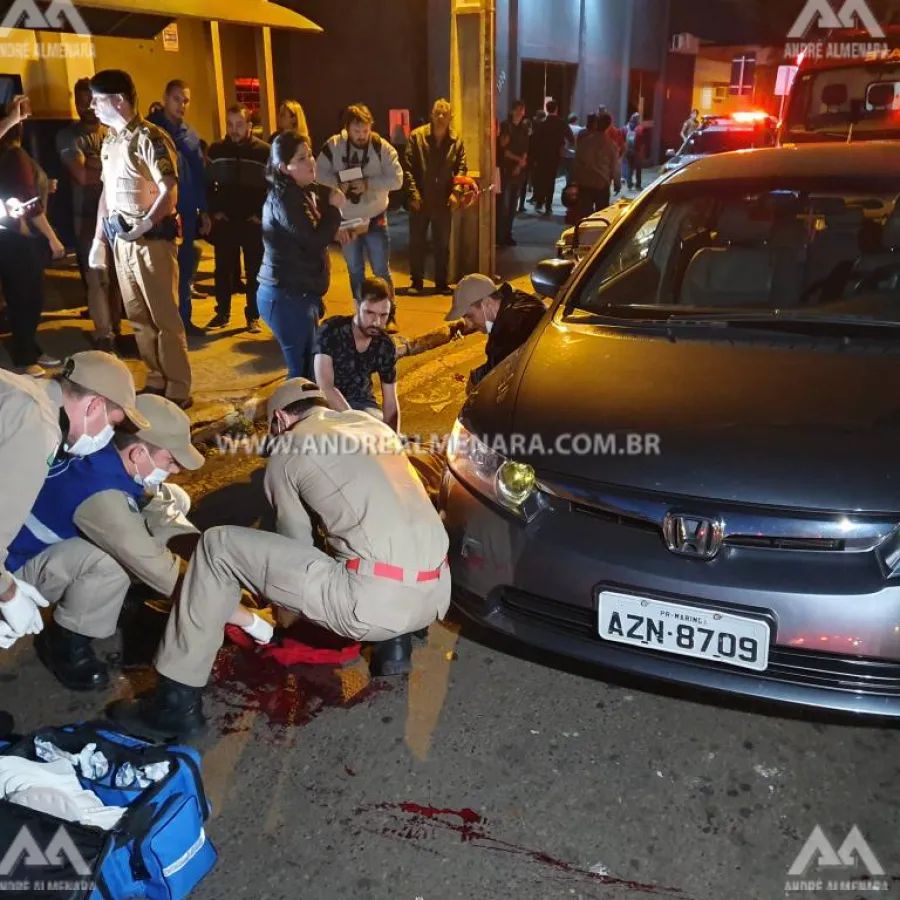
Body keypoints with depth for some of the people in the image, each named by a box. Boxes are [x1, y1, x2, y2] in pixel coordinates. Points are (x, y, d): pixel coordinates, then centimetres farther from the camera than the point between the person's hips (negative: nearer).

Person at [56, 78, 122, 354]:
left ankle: (115, 330, 18)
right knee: (97, 277, -8)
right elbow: (82, 175, -12)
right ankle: (104, 336, -3)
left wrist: (93, 165, -6)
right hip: (90, 215, -3)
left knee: (117, 275, 6)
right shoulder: (68, 136, 1)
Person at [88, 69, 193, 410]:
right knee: (138, 317, 12)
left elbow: (170, 191, -17)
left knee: (164, 317, -4)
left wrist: (145, 225, -23)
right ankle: (156, 382, 22)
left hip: (151, 237, -8)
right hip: (121, 239, 8)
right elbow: (107, 191, 18)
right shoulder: (109, 141, 14)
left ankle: (178, 391, 3)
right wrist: (99, 238, 16)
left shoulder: (149, 137, -11)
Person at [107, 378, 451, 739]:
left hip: (375, 600, -6)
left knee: (218, 546, 6)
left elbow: (296, 543, 16)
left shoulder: (287, 452, 8)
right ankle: (395, 642, 22)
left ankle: (177, 702, 10)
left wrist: (287, 607, 39)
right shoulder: (375, 424, 23)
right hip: (437, 595, 7)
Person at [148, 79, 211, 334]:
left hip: (186, 210, 6)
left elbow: (199, 174, 15)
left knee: (186, 265, 10)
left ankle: (184, 318, 20)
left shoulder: (190, 134, 14)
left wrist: (203, 210, 11)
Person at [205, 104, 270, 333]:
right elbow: (207, 184, 12)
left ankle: (253, 316, 13)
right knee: (223, 269, 7)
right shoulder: (216, 150, 5)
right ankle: (222, 313, 19)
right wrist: (214, 210, 2)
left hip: (254, 222, -2)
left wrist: (262, 213, -8)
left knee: (255, 271, 3)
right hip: (224, 221, 2)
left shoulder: (264, 151, -4)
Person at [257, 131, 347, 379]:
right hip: (287, 297, -10)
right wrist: (334, 209, -10)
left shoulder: (306, 191, 14)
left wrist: (333, 233, 4)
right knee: (304, 370, -5)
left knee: (309, 365, 14)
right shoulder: (284, 198, -17)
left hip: (298, 293, 10)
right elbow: (313, 240, -24)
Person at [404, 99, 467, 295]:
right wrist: (414, 193, -13)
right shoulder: (417, 136, -3)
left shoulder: (456, 140, 3)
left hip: (443, 200, 1)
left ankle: (442, 282, 19)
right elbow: (409, 167, -5)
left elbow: (461, 168, 4)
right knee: (416, 241, 6)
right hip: (420, 199, -1)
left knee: (442, 243, 8)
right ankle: (417, 281, 19)